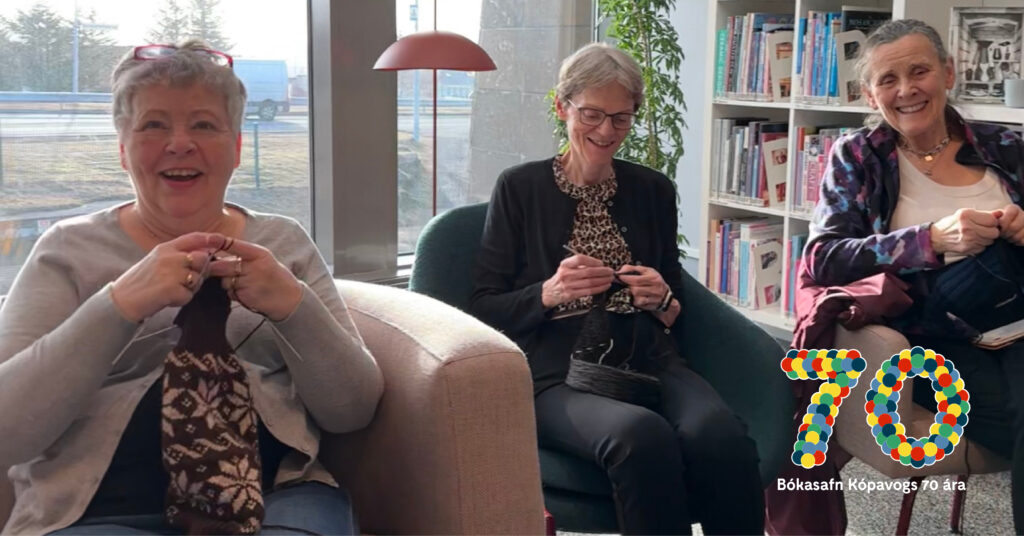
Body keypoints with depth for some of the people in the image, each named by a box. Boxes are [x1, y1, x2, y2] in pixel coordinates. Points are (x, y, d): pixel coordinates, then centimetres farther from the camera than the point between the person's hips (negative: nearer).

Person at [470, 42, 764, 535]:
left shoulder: (653, 190, 16)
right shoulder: (520, 188, 7)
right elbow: (482, 309, 3)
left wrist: (663, 301, -3)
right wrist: (549, 293, -14)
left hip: (648, 364, 3)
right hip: (555, 377, -3)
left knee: (721, 436, -33)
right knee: (642, 434, -37)